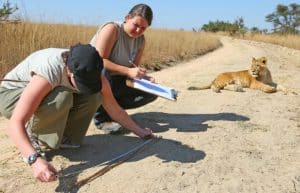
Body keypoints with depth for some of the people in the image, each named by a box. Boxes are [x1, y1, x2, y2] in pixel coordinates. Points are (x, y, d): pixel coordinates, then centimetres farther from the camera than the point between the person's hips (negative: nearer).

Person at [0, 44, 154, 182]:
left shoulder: (92, 73, -21)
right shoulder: (49, 72, -41)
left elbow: (114, 109, -7)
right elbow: (15, 124, -44)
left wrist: (139, 131, -4)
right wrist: (35, 159, -56)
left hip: (49, 94, 5)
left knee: (94, 97, -17)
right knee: (62, 96, -35)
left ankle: (63, 137, -1)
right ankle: (32, 138, -12)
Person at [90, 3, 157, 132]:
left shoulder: (140, 40, 1)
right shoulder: (111, 29, -19)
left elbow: (134, 67, 3)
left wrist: (144, 77, -19)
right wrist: (128, 72, -34)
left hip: (113, 81, 6)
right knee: (105, 75, -41)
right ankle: (101, 117, -16)